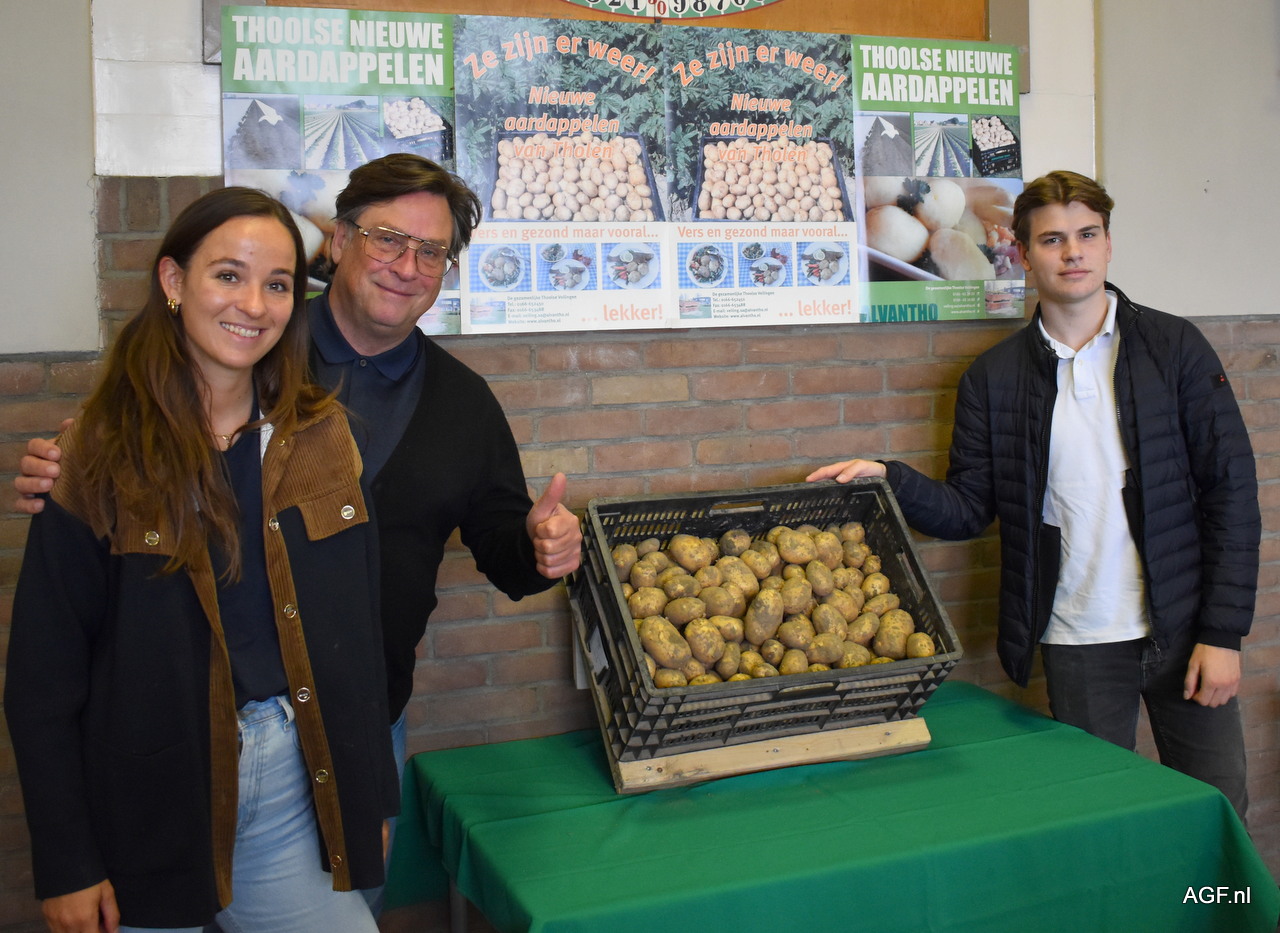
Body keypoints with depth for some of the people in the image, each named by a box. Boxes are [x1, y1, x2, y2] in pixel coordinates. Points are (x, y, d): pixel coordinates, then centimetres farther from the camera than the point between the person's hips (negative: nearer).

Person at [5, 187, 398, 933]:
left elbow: (359, 627, 6)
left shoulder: (321, 438, 1)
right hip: (151, 800, -2)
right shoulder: (103, 457, -8)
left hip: (296, 782, 3)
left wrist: (374, 797, 7)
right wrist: (66, 865, -7)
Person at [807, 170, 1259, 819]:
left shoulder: (1175, 347, -1)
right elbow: (968, 511, 3)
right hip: (1078, 644, 0)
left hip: (1183, 630, 0)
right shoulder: (993, 378, 1)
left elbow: (1231, 489, -2)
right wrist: (888, 479, -15)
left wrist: (1223, 632, -7)